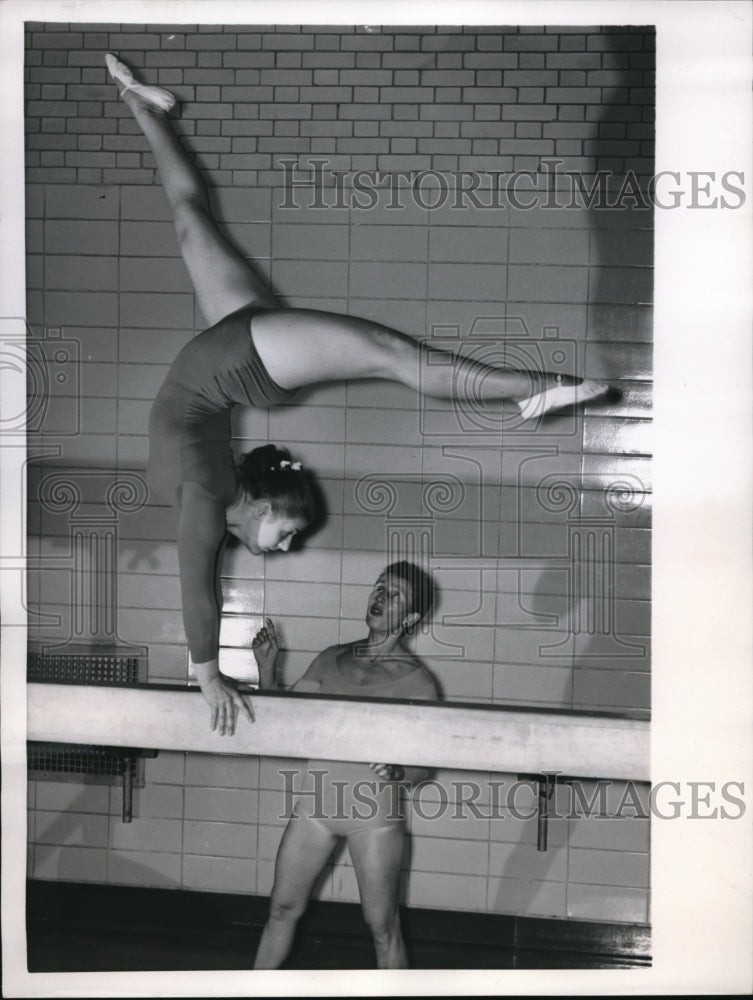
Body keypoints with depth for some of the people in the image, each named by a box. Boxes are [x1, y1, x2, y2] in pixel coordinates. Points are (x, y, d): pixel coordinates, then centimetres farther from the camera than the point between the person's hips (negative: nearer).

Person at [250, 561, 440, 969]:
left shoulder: (416, 681, -4)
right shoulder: (332, 660, 8)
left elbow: (424, 764, -4)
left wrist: (398, 771, -25)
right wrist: (266, 665, -3)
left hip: (374, 812, -4)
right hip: (315, 800, 4)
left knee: (382, 925, 4)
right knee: (282, 909, 11)